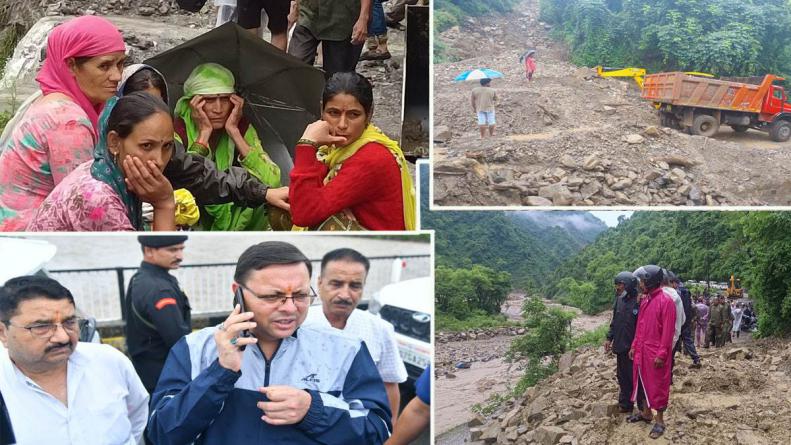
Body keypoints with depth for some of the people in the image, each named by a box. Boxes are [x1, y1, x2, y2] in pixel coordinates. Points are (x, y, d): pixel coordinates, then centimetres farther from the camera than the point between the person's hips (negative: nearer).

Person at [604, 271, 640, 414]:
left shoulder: (638, 302, -18)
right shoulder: (619, 300, 7)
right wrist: (609, 338, 11)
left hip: (633, 348, -7)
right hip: (620, 347, 8)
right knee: (622, 377, 16)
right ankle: (625, 404, 29)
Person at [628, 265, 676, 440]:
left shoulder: (666, 301, -15)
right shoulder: (644, 301, 9)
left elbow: (668, 331, -17)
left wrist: (661, 354, -19)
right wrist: (634, 346, 14)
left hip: (656, 353, -8)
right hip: (641, 351, 8)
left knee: (657, 386, 2)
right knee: (643, 383, 16)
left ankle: (659, 420, 12)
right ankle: (646, 413, 30)